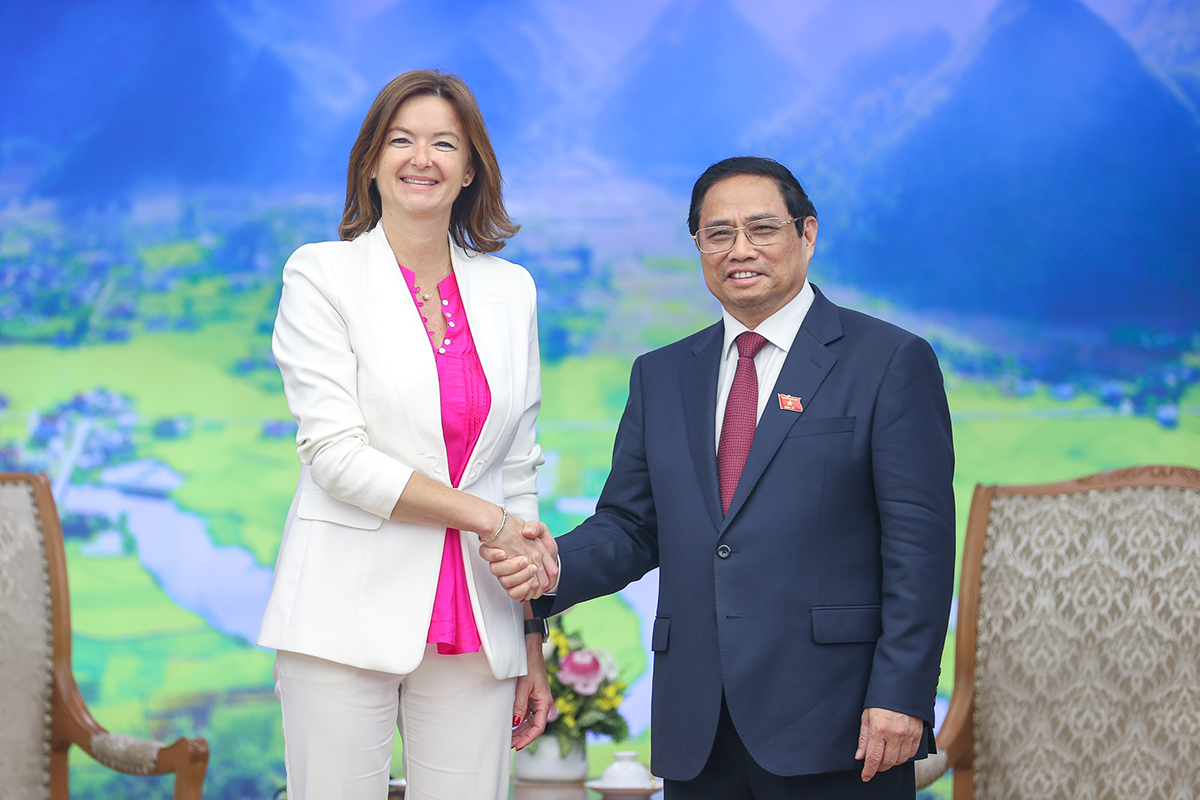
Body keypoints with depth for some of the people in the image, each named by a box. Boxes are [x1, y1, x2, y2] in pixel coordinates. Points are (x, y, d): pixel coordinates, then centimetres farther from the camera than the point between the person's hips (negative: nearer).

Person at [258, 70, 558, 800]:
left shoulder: (510, 290, 12)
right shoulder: (322, 274, 1)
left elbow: (519, 468, 14)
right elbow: (336, 453, -8)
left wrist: (533, 649, 11)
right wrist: (485, 518, -9)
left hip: (474, 626, 3)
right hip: (350, 613, -3)